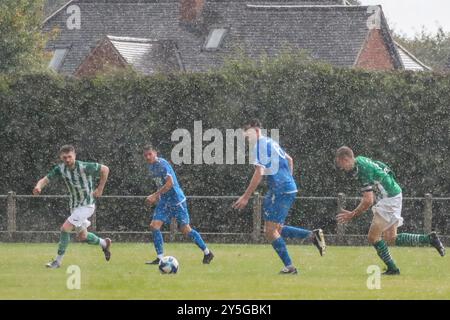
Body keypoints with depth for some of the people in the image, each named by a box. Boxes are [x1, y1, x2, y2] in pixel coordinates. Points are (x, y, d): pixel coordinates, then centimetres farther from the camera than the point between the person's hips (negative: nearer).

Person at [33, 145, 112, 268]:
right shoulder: (60, 169, -10)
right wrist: (38, 187, -37)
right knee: (82, 236, 18)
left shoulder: (84, 167, -23)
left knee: (65, 228, -18)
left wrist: (100, 189, -8)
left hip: (87, 205, -6)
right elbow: (45, 180, -13)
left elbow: (105, 169, -11)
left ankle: (58, 261, -8)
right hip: (74, 205, 6)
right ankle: (104, 243, 45)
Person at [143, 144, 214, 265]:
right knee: (154, 226, -7)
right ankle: (160, 258, -3)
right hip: (164, 201, 8)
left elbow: (170, 183, -26)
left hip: (176, 200, -8)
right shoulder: (151, 166, 9)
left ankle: (207, 253, 13)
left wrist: (155, 195, -26)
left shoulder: (162, 164, -18)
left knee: (185, 229, -2)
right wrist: (157, 196, 12)